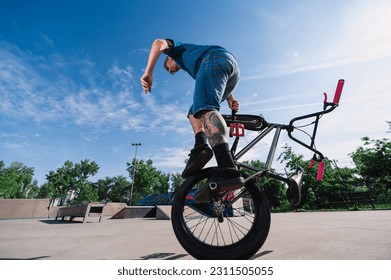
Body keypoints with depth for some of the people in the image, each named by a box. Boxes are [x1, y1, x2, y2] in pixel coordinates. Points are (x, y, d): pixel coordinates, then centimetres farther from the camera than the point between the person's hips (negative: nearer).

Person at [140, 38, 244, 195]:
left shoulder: (177, 49, 29)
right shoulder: (190, 65, 43)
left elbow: (159, 43, 5)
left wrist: (148, 73, -4)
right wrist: (231, 99, 22)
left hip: (214, 59, -8)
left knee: (203, 109, -28)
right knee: (194, 112, 11)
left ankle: (228, 170, -46)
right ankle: (200, 147, -16)